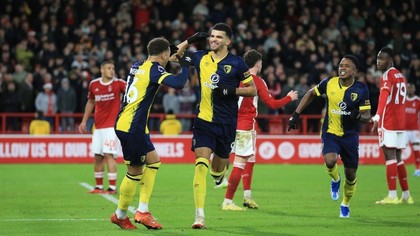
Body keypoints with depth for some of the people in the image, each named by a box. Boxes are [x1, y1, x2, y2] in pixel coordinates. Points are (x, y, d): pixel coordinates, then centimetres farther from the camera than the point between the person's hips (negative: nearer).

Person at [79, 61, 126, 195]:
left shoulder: (118, 83, -7)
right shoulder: (94, 85, 5)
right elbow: (90, 102, 18)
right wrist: (84, 121, 18)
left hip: (112, 125, -5)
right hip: (98, 126, 5)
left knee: (109, 154, -13)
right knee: (98, 156, 8)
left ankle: (113, 187, -10)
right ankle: (99, 186, 18)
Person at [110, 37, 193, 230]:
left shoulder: (137, 67, 12)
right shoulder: (153, 69, -11)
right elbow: (178, 83, -26)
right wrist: (185, 66, -7)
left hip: (125, 124, 9)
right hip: (132, 127, -9)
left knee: (153, 161, 16)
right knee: (134, 171, -1)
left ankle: (143, 211, 16)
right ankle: (120, 215, 5)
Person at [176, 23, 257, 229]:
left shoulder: (236, 63, -4)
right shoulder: (200, 58, 3)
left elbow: (252, 89, 1)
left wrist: (231, 91, -14)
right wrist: (189, 41, 1)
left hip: (227, 124, -1)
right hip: (203, 119, 1)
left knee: (218, 169, 11)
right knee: (201, 164, -16)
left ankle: (219, 172, 53)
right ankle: (199, 216, -17)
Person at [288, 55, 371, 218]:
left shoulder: (361, 89, -12)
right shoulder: (329, 83, -8)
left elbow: (367, 117, -10)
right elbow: (311, 94, 9)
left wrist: (357, 115, -34)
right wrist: (296, 114, 5)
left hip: (350, 135, 0)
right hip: (330, 132, 0)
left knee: (351, 174, 6)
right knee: (330, 161, -28)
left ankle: (345, 205, 35)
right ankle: (335, 180, 8)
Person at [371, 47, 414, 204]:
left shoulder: (387, 76, -9)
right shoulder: (401, 76, 17)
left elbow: (383, 97, -25)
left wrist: (377, 117, -37)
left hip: (388, 122, -8)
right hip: (400, 122, 8)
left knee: (390, 155, -10)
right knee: (397, 158, 13)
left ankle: (392, 196, -15)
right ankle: (406, 195, 15)